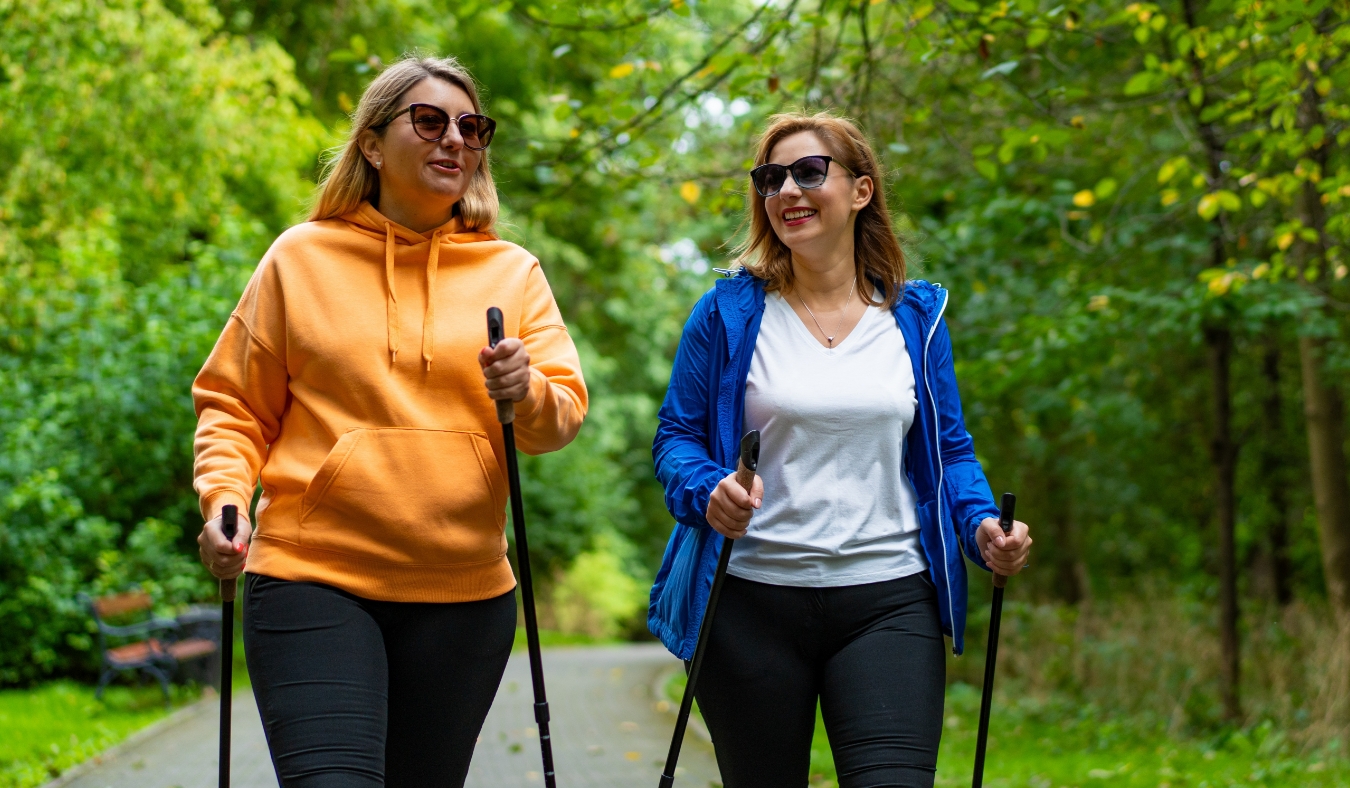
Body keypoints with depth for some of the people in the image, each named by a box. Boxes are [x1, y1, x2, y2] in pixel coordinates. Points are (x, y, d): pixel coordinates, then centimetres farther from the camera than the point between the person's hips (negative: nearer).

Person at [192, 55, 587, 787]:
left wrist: (528, 393, -19)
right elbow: (234, 404, 10)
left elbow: (565, 412, 3)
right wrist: (224, 496, -8)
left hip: (462, 593, 2)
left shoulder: (512, 271, 10)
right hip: (312, 580, -2)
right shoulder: (301, 257, 6)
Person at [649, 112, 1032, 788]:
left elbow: (949, 449, 12)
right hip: (750, 600, 0)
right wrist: (707, 491, -19)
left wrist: (982, 527, -7)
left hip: (888, 604, 1)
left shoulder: (915, 317, 9)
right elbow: (677, 436, 3)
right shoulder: (729, 313, 3)